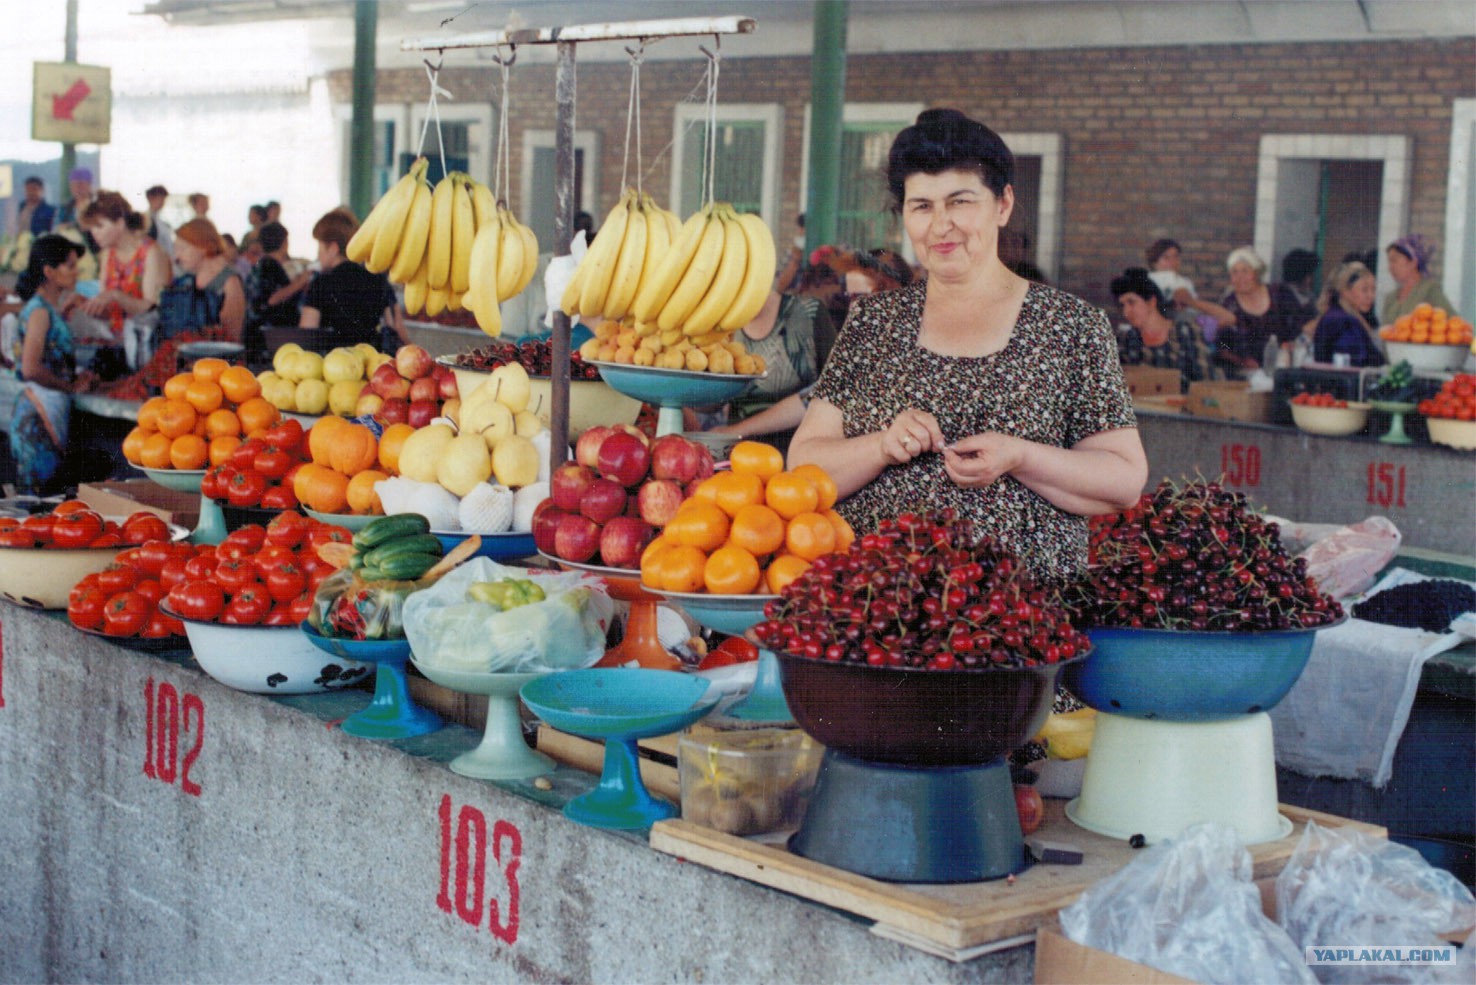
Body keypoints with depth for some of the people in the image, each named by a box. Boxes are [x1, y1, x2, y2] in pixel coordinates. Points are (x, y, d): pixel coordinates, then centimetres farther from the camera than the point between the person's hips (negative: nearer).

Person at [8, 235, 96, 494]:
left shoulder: (53, 309, 13)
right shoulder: (39, 311, -13)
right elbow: (31, 369, -21)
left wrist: (77, 377, 6)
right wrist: (72, 386, -11)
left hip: (55, 408, 9)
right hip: (39, 411, -9)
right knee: (36, 492, -6)